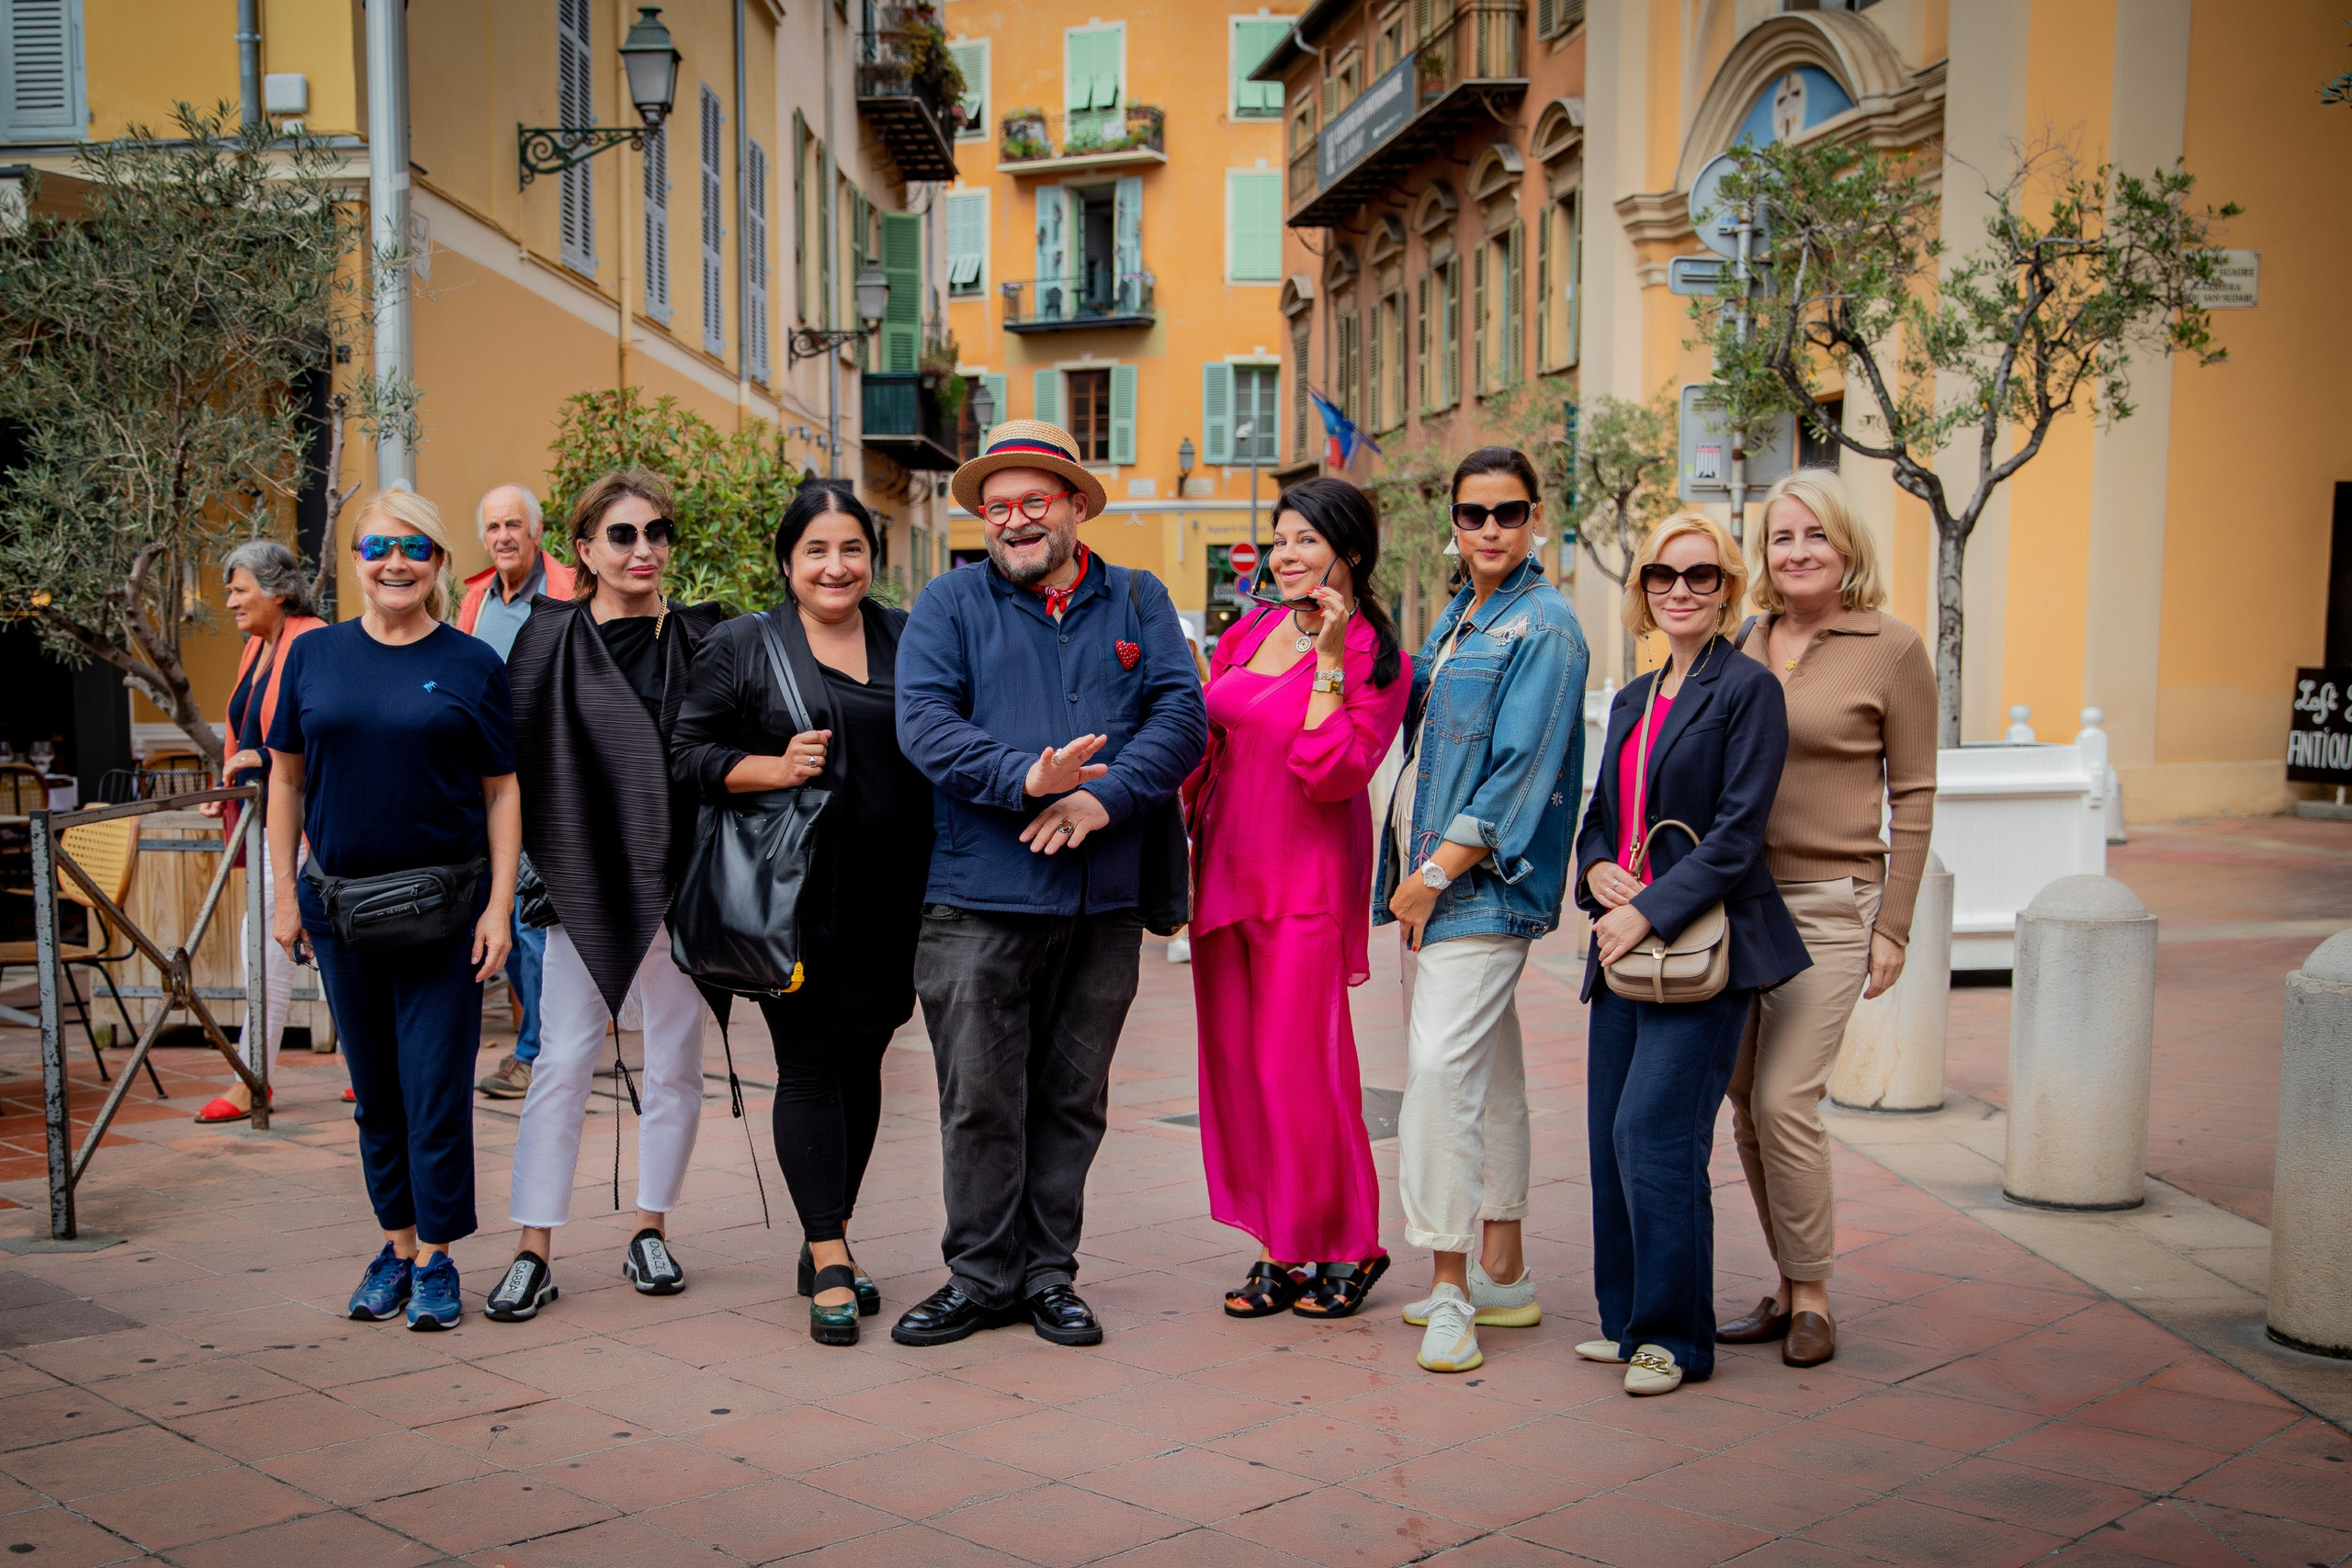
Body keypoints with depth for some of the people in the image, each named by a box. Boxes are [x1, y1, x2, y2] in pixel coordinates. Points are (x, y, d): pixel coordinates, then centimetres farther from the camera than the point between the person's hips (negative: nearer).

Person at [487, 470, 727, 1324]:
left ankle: (650, 1231, 22)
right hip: (584, 883, -2)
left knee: (675, 1062, 8)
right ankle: (533, 1252, 6)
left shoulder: (700, 639, 6)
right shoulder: (550, 639, 2)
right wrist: (530, 873, -6)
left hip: (676, 883, 2)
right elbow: (515, 759, 1)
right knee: (562, 1062, -1)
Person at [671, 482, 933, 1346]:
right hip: (794, 897, -3)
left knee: (862, 1060, 10)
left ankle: (829, 1238, 25)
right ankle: (828, 1268, 0)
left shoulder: (908, 640, 12)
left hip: (889, 896, 4)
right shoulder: (741, 647, 4)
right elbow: (687, 755, 1)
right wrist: (775, 769, -15)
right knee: (811, 1065, -4)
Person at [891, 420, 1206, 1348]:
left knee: (1072, 1100, 9)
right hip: (980, 898, -1)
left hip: (1105, 899, 2)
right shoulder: (950, 605, 7)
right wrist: (1026, 777, -23)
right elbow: (925, 722, -7)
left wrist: (1105, 796, -16)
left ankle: (1048, 1273, 21)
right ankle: (981, 1277, 16)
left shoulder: (1138, 603, 12)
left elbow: (1181, 714, 0)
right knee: (981, 1100, 2)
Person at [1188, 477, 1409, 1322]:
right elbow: (1204, 738, 18)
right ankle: (1281, 1247, 20)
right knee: (1235, 1062, 8)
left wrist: (1329, 659, -19)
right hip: (1225, 867, 6)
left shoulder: (1373, 658, -7)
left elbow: (1332, 772, -19)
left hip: (1305, 881, -6)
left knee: (1297, 1063, -5)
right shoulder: (1250, 630, 10)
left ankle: (1347, 1246, 13)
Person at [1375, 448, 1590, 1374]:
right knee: (1486, 1073, 14)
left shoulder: (1545, 628, -10)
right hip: (1433, 879, 9)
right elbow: (1416, 711, 23)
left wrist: (1437, 872, -16)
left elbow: (1523, 773, -16)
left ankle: (1451, 1291, -7)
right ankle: (1502, 1275, 23)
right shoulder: (1458, 618, 17)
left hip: (1484, 882, -9)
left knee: (1441, 1069, -14)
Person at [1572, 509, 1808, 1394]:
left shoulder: (1748, 690, -6)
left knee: (1655, 1131, -10)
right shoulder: (1633, 701, 17)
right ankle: (1628, 1320, 21)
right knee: (1611, 1135, 8)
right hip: (1625, 941, 7)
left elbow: (1736, 835, -13)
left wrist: (1651, 913, -17)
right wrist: (1598, 872, -2)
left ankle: (1676, 1335, 4)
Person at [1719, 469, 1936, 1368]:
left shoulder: (1893, 650, -5)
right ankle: (1789, 1288, 20)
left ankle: (1811, 1297, 7)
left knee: (1785, 1100, -10)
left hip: (1829, 902, -5)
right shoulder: (1742, 647, 9)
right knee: (1746, 1105, 7)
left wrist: (1892, 929, -7)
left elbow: (1913, 797, -3)